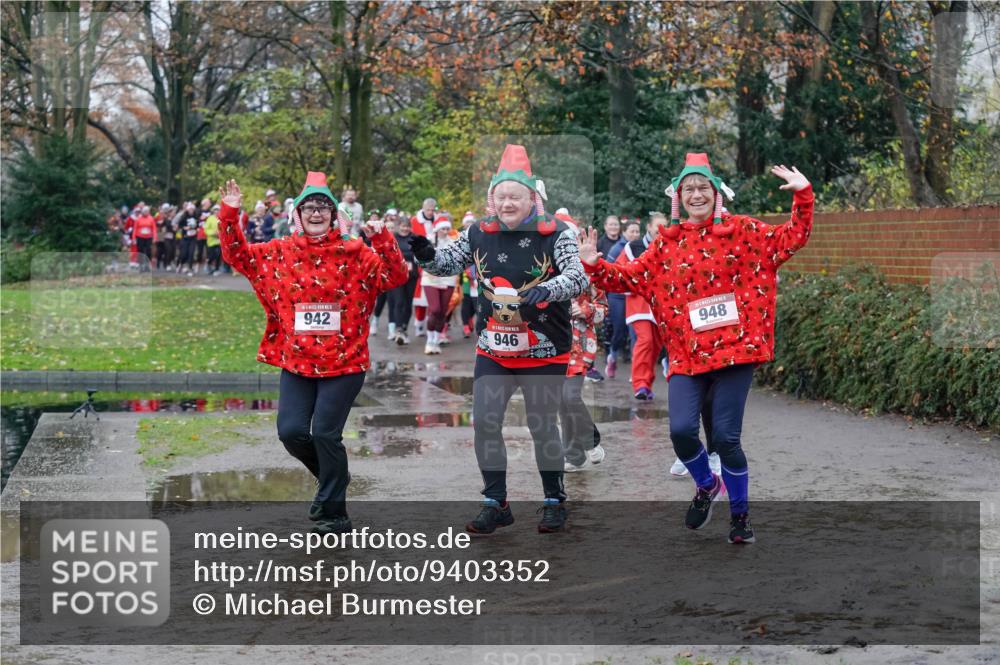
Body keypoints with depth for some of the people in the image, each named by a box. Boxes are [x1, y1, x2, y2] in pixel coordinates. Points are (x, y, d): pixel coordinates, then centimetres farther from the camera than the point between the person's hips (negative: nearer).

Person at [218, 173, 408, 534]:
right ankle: (331, 476, 30)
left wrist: (381, 240, -26)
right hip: (296, 363, 4)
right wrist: (229, 214, -5)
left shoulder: (355, 253, -3)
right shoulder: (280, 253, 5)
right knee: (291, 432, -1)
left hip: (343, 363, -3)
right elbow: (237, 255, 8)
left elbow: (396, 276, -11)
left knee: (325, 433, -6)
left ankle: (334, 512, 10)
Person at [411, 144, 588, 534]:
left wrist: (545, 290, -40)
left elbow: (578, 277, -21)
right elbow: (448, 263, 9)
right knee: (484, 423, -3)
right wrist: (426, 255, -13)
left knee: (543, 428, 4)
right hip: (493, 351, 3)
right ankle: (495, 504, 10)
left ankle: (555, 502, 23)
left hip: (544, 353, -3)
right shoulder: (479, 235, 0)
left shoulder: (555, 235, -12)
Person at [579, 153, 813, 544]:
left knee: (725, 437, -4)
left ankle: (740, 513, 18)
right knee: (681, 430, -14)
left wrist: (802, 196, -9)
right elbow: (631, 277, 11)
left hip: (734, 348, -2)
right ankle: (706, 486, 19)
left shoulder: (741, 231, 4)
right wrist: (596, 266, -4)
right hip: (686, 353, 2)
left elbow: (792, 238, 4)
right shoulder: (668, 242, 9)